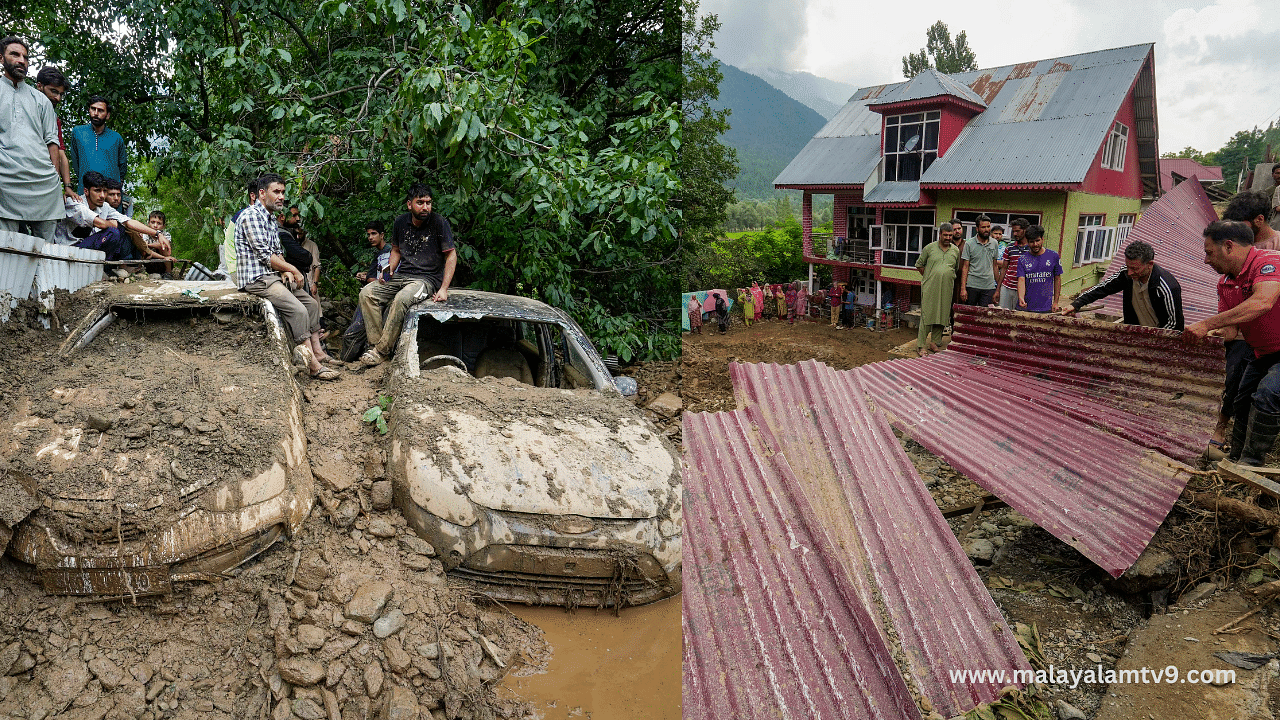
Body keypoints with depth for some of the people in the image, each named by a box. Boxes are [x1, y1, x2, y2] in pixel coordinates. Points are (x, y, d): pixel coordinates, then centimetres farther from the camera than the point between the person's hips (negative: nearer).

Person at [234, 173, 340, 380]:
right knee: (297, 309, -22)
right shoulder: (251, 216, -13)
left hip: (272, 276, 10)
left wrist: (285, 272, 0)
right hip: (256, 278, -10)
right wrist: (292, 270, -10)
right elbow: (264, 255, -18)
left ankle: (317, 352, 6)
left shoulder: (271, 219, 17)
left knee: (311, 303, 8)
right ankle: (313, 366, -22)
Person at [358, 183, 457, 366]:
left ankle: (382, 350, -23)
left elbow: (451, 256, -8)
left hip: (427, 278, -6)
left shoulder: (439, 222, -9)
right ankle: (375, 342, -12)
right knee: (367, 293, -14)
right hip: (401, 276, 6)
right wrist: (390, 269, 1)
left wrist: (443, 289, -16)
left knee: (401, 299, -34)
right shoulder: (401, 222, 6)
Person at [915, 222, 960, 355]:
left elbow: (957, 269, 21)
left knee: (941, 316, 5)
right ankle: (921, 345, -5)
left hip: (946, 289, 3)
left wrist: (949, 278, 13)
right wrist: (929, 277, 7)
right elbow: (919, 265, 10)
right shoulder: (929, 248, 3)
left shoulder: (956, 250, 11)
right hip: (929, 288, -3)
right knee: (926, 316, -7)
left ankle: (934, 342, 15)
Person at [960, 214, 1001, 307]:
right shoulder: (969, 244, 0)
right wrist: (963, 288, -9)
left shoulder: (995, 244, 10)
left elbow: (994, 266, 14)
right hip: (972, 285, -2)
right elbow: (965, 267, -2)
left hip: (989, 286, 2)